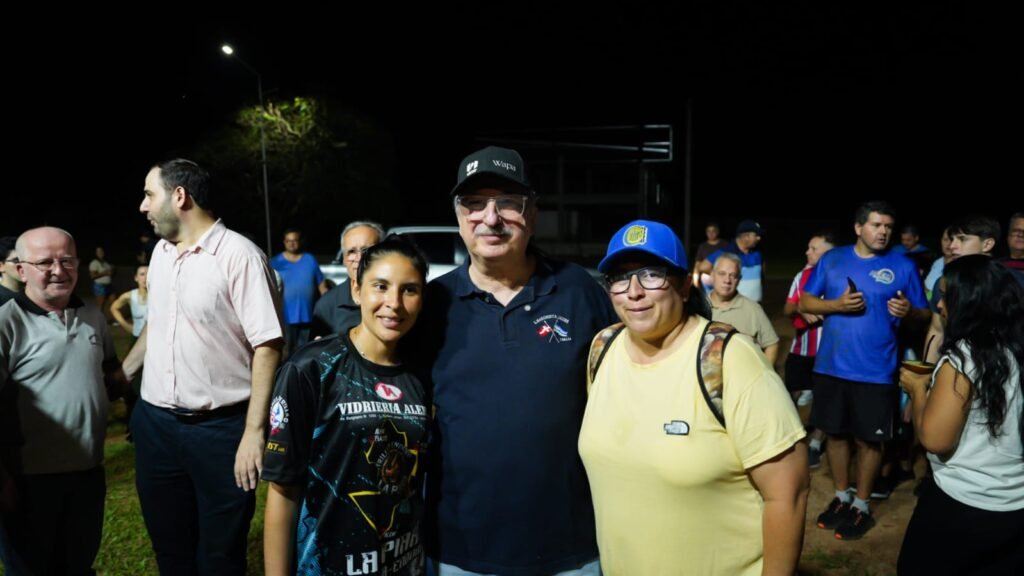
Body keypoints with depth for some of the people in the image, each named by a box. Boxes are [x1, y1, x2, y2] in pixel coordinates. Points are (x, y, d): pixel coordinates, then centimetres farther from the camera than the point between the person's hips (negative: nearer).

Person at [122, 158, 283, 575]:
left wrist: (254, 431, -21)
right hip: (154, 422, 7)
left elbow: (267, 346, -18)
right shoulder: (160, 252, 8)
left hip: (221, 427, -7)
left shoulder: (239, 255, -15)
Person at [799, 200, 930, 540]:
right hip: (831, 366, 2)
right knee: (835, 433, 13)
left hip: (875, 371, -2)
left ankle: (862, 506, 25)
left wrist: (909, 311, -20)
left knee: (868, 439, 7)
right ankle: (840, 497, 31)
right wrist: (837, 304, -14)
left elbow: (925, 315, 3)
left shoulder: (903, 266, -2)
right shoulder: (832, 259, 3)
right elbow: (805, 302, 4)